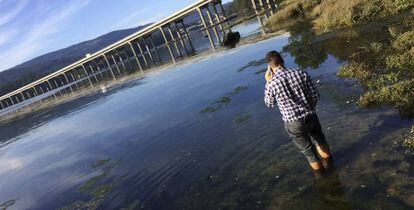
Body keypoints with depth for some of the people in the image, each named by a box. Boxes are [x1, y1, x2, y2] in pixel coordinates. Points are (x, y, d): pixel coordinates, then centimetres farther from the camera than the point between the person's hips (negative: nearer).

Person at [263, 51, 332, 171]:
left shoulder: (272, 84, -17)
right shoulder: (301, 73, -10)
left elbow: (269, 104, 3)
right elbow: (315, 95, -2)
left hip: (293, 123, -2)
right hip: (310, 116, 2)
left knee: (307, 150, 23)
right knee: (319, 140, 32)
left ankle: (318, 170, 45)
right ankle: (327, 161, 55)